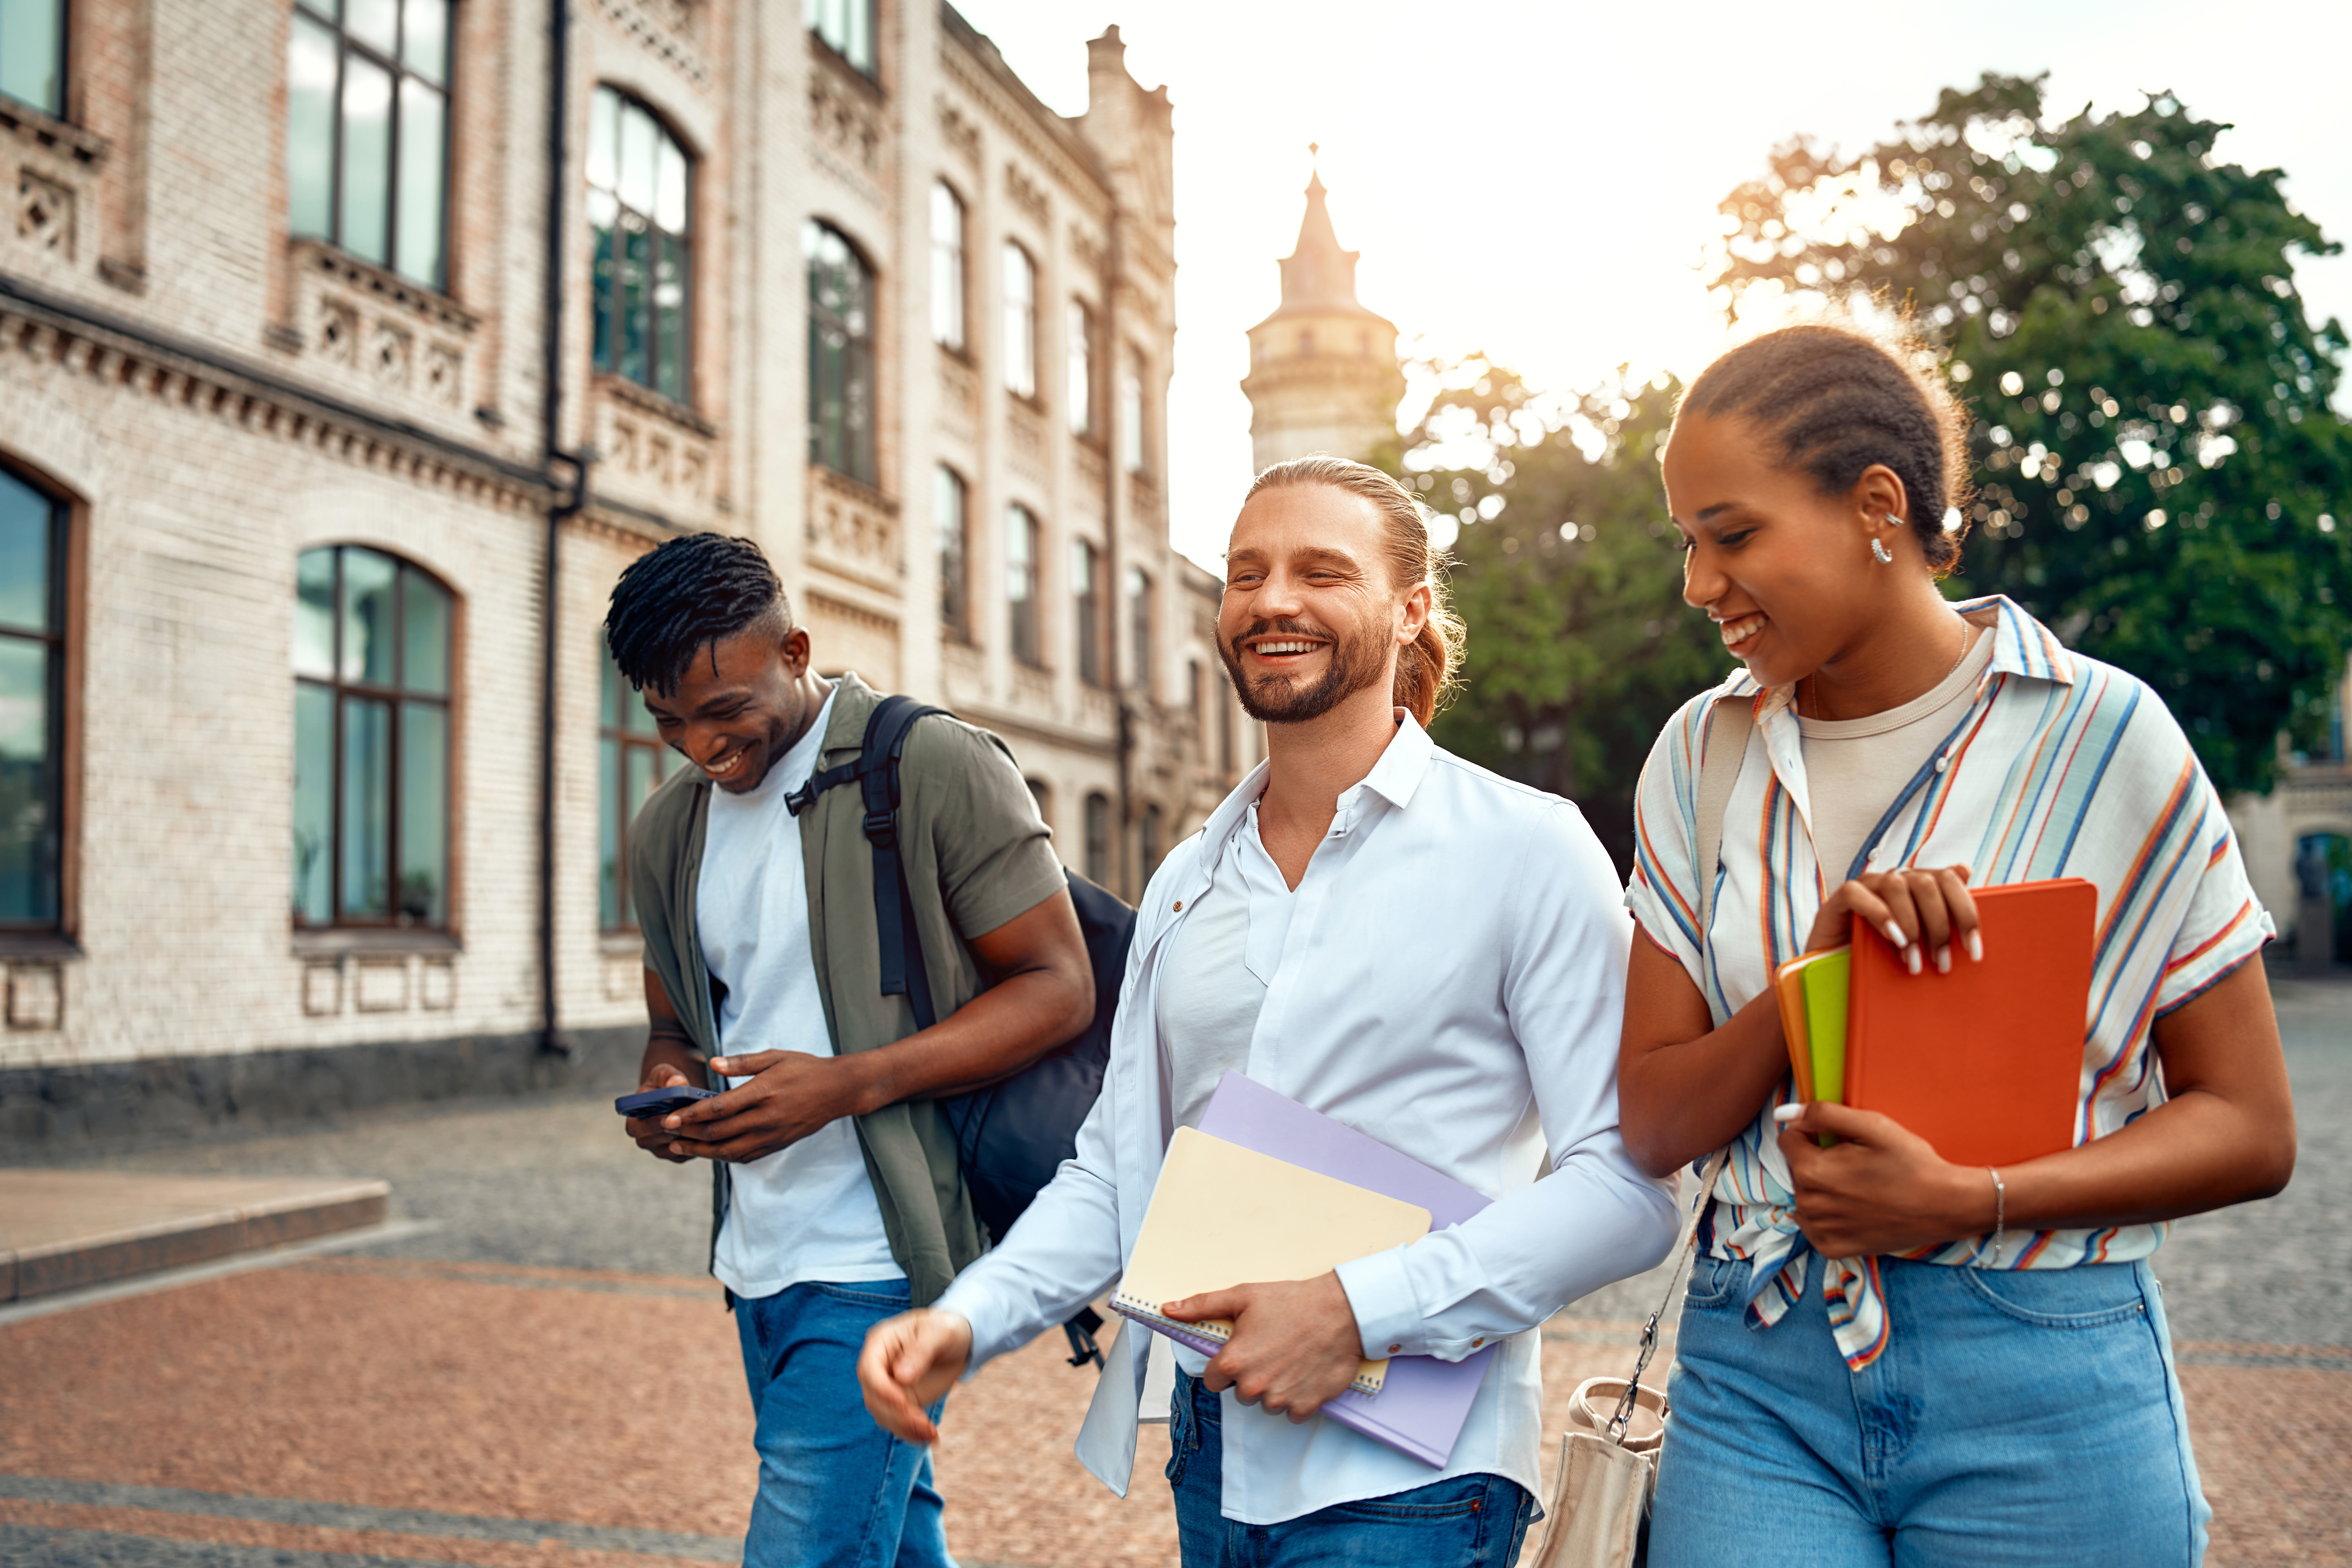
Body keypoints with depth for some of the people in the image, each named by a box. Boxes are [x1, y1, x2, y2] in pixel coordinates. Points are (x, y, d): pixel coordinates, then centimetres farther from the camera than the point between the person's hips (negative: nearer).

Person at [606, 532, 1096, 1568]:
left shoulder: (937, 770, -10)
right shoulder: (666, 833, 11)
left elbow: (1059, 987, -11)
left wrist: (848, 1084, -21)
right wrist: (662, 1088, -4)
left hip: (881, 1263, -7)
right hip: (758, 1264, 7)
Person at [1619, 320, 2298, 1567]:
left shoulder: (2100, 738, -6)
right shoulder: (1705, 754, 3)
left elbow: (2250, 1130, -4)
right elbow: (1651, 1127, 1)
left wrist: (1964, 1201, -18)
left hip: (2040, 1382, -2)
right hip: (1757, 1378, 2)